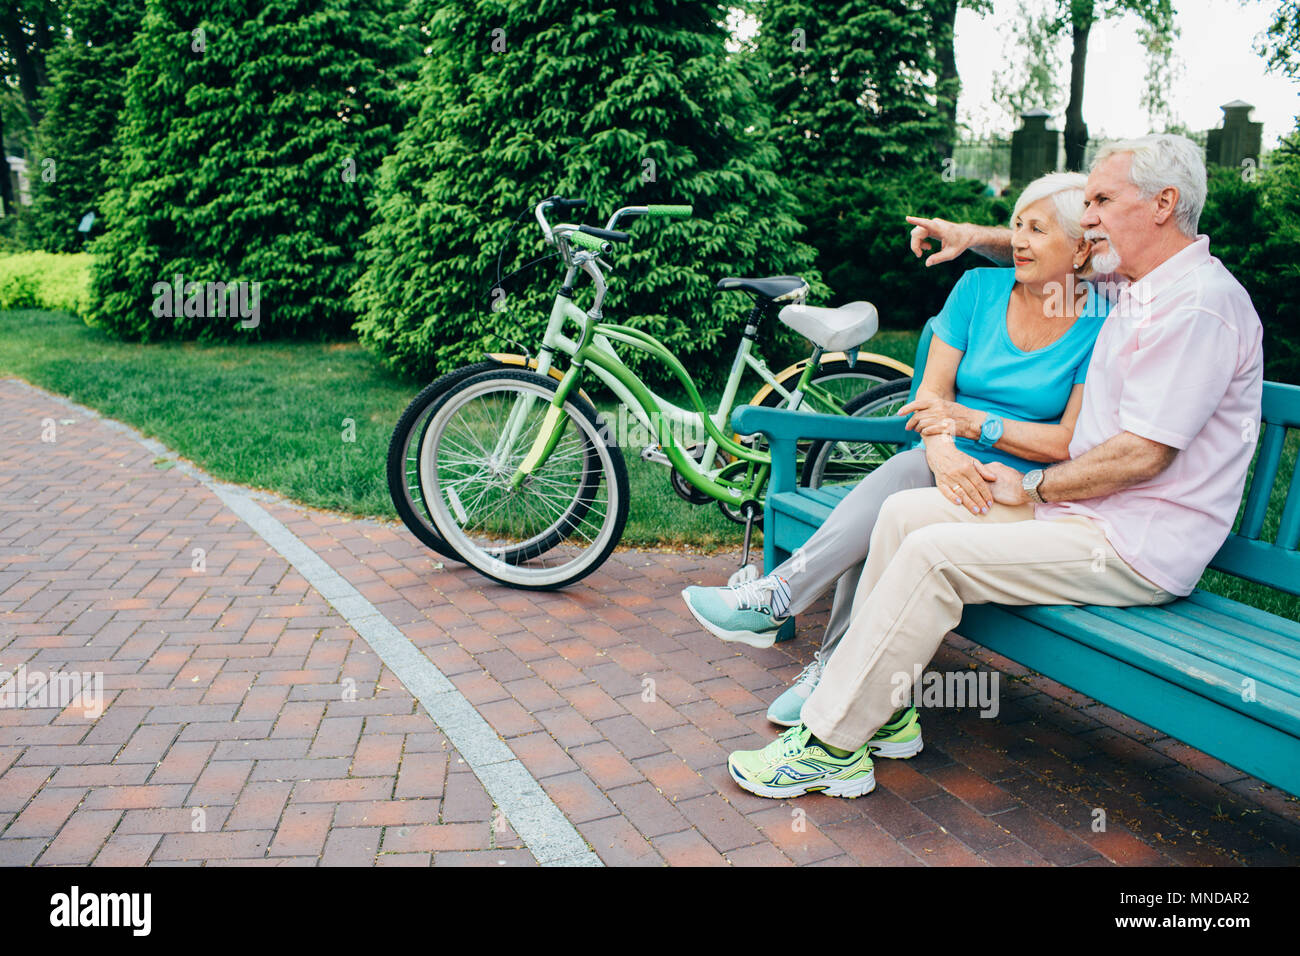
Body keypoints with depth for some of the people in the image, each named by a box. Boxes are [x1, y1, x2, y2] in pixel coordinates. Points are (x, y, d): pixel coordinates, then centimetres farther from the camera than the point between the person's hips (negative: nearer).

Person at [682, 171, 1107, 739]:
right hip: (949, 470, 3)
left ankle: (775, 600, -28)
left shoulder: (1102, 325, -4)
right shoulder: (978, 289, 6)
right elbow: (932, 394, -1)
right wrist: (943, 451, -22)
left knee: (903, 477, -33)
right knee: (881, 522, -32)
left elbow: (1074, 443, -8)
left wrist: (975, 424, -16)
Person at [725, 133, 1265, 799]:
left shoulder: (1198, 305, -17)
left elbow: (1142, 455, -22)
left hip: (1136, 549, -9)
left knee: (934, 553, -24)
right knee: (904, 511, -2)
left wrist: (1033, 487, -11)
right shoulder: (1135, 282, 13)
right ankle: (880, 704, 2)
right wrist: (976, 237, 20)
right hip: (1081, 506, 9)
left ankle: (830, 746, -14)